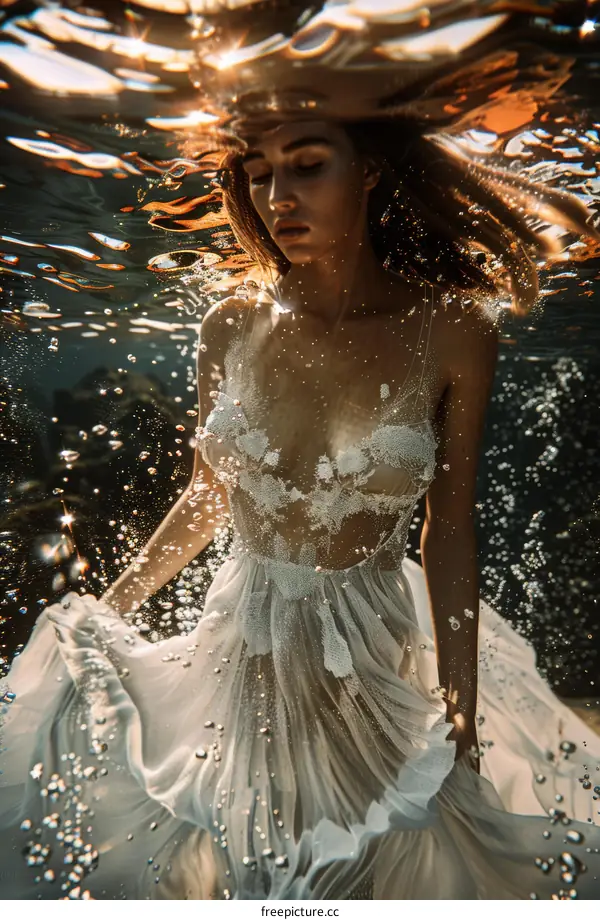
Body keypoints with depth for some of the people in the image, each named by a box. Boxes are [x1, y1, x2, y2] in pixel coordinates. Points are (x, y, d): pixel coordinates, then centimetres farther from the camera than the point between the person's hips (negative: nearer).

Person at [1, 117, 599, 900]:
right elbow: (209, 497, 1)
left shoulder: (449, 334, -16)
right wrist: (111, 607, 7)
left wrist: (461, 714, -8)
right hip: (243, 641, 2)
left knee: (363, 867, 22)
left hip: (375, 653, -1)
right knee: (223, 864, 24)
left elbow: (450, 531, -11)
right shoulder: (231, 328, -9)